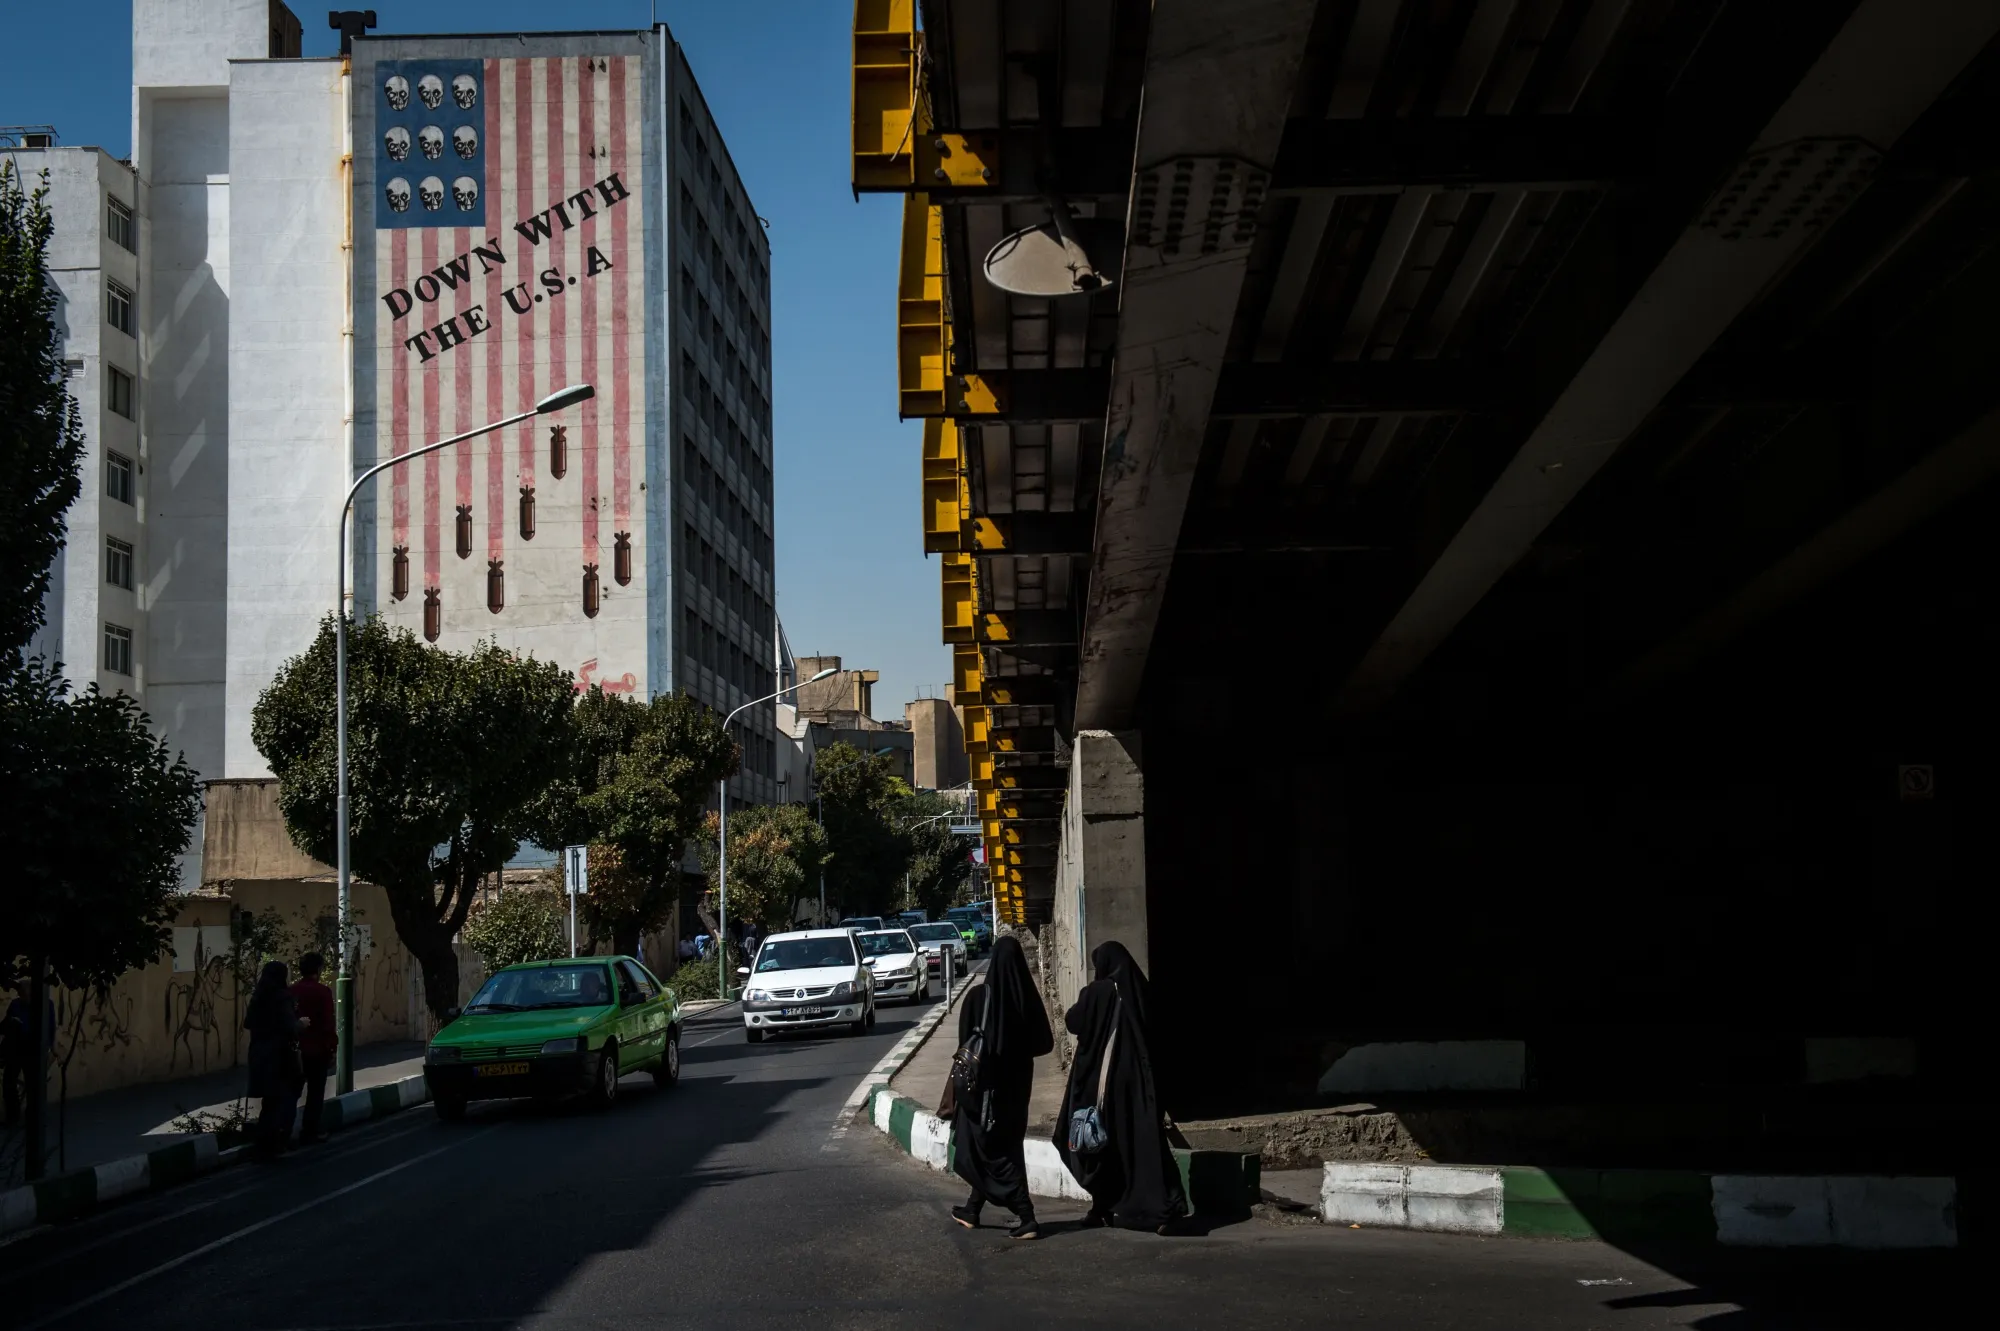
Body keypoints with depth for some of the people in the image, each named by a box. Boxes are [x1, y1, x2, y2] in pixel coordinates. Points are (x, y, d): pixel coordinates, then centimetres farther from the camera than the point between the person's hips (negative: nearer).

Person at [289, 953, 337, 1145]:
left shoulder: (292, 991, 2)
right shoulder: (323, 992, -13)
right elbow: (328, 1024, -15)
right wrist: (333, 1048, -5)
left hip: (296, 1049, 5)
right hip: (318, 1049, -5)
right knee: (316, 1092, 5)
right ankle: (309, 1133, 7)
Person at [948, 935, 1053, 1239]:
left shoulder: (979, 997, -15)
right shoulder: (1027, 997, -6)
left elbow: (966, 1044, -14)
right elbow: (1045, 1043, -1)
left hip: (986, 1083, -4)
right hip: (1017, 1083, 4)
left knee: (993, 1150, 2)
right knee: (1006, 1146, 19)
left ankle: (1026, 1217, -9)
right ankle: (972, 1209, 31)